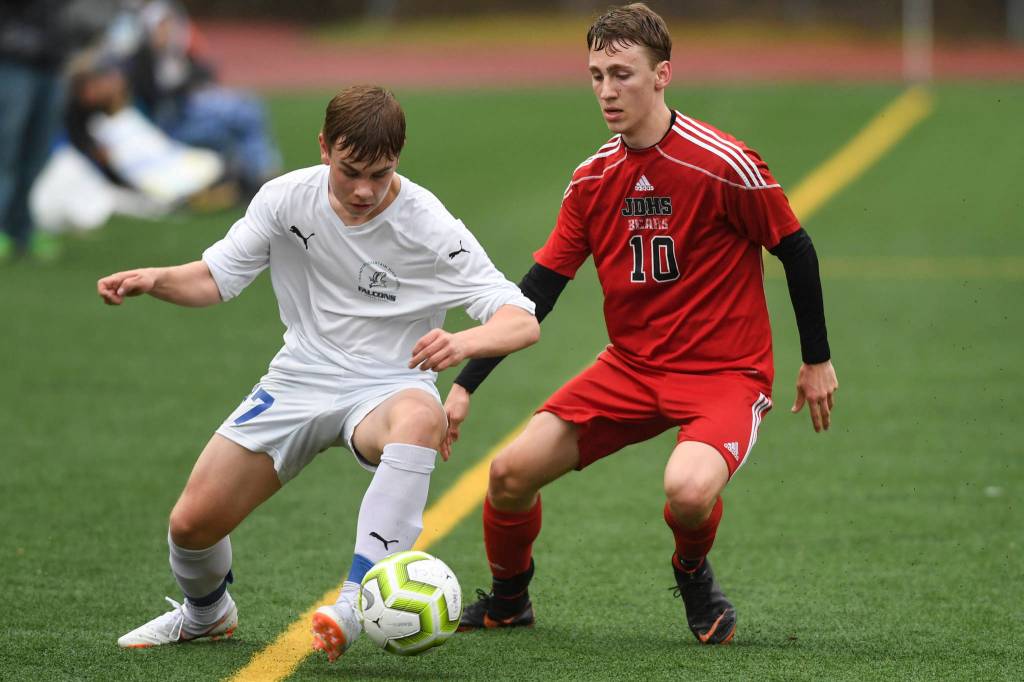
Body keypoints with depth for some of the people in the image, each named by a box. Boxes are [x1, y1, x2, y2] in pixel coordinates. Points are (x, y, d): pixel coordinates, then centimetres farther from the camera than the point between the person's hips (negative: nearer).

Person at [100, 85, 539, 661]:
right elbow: (215, 278, 4)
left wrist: (464, 342, -46)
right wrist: (154, 279, -18)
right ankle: (206, 612, 33)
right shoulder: (287, 198, -7)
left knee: (421, 418, -42)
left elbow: (523, 322, -23)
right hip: (300, 382, 4)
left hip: (385, 391, -4)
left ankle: (356, 604, -46)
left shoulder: (430, 227, -18)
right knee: (192, 523, -5)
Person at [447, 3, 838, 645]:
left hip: (726, 372, -5)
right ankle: (508, 597, 23)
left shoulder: (723, 165, -17)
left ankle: (694, 574, 3)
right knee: (511, 471, -7)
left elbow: (796, 249, -5)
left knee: (688, 490, -34)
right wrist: (466, 384, 1)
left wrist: (817, 361, 2)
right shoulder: (594, 179, 1)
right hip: (630, 368, 5)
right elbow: (538, 288, 5)